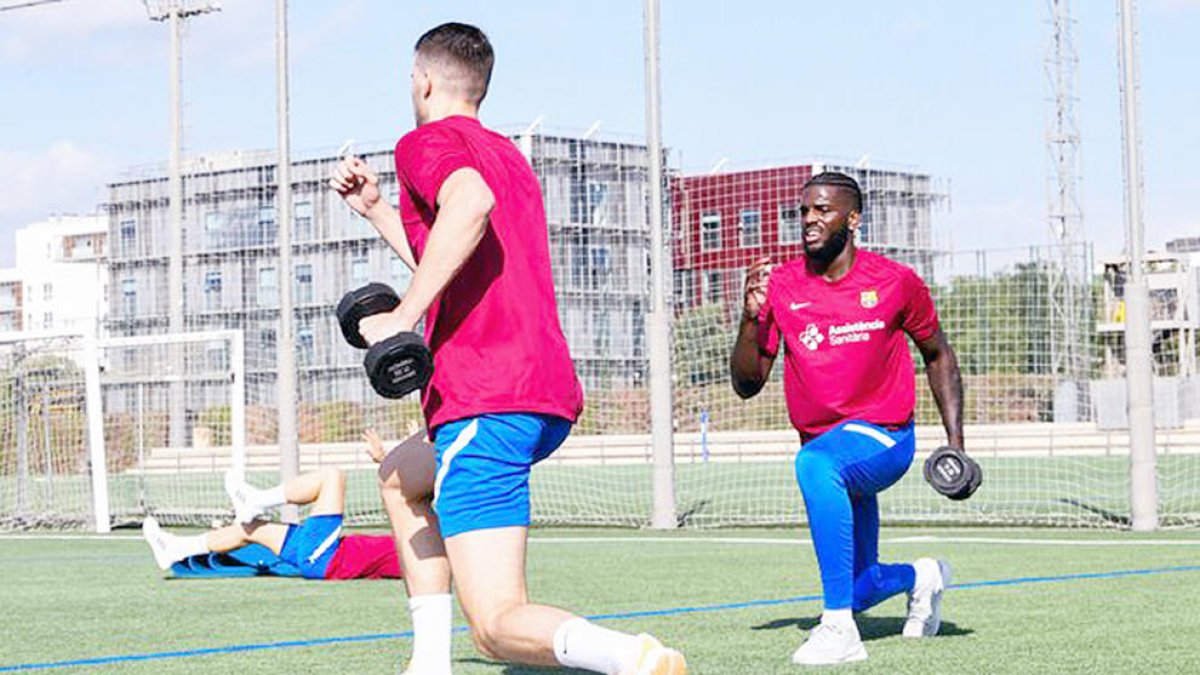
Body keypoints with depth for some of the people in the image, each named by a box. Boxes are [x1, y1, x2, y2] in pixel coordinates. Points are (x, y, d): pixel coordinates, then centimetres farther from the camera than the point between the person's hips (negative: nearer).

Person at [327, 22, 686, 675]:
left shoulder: (426, 141, -1)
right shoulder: (508, 154, 25)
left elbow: (470, 204, -26)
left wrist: (401, 317, -25)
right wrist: (375, 209, 42)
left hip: (485, 401, -9)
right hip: (551, 397, 9)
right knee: (400, 478, 35)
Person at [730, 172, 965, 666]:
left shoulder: (895, 282, -6)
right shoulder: (779, 286, -3)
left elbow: (938, 357, 9)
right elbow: (747, 385, -3)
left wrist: (956, 442, 2)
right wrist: (751, 317, -19)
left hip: (883, 438, -5)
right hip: (824, 446, 5)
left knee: (815, 463, -40)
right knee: (856, 591, 14)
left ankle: (840, 630, -39)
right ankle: (918, 576, 51)